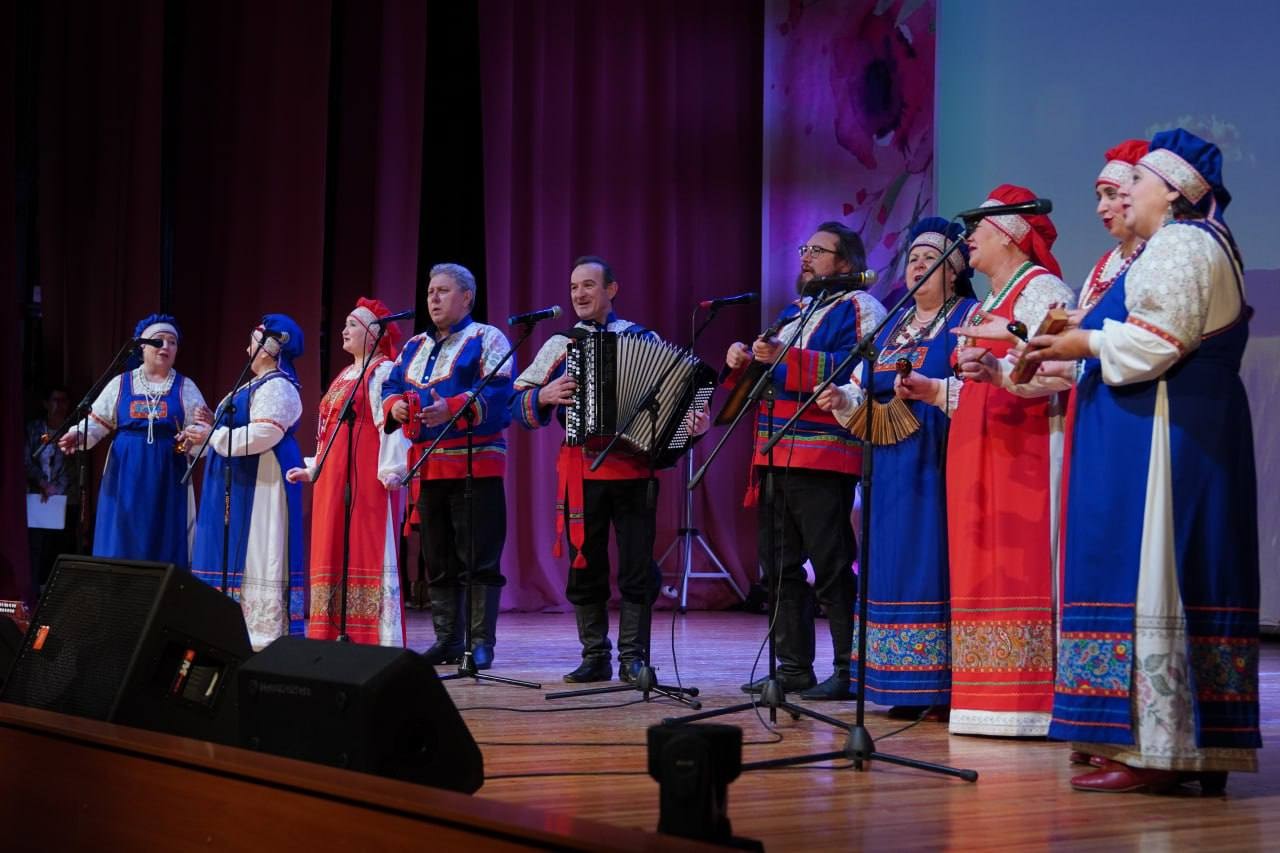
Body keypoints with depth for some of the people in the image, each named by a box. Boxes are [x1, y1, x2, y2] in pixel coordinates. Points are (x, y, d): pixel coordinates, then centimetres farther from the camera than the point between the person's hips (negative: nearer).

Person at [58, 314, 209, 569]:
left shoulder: (185, 388, 7)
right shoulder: (121, 384, 9)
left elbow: (201, 433, 3)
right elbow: (96, 421, 4)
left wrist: (196, 432, -19)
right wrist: (78, 435, -15)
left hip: (168, 480, -1)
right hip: (126, 478, 1)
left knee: (165, 546, -3)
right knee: (121, 546, -1)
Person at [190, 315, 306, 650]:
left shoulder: (276, 387, -13)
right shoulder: (257, 385, 21)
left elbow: (263, 434, -24)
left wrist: (213, 434, -16)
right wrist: (216, 426, 9)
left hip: (261, 481, -11)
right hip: (242, 482, 11)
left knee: (258, 553, -10)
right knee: (241, 553, 9)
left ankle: (265, 632, -9)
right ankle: (245, 628, 12)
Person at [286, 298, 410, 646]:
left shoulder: (383, 371, -8)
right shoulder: (345, 376, 21)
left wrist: (391, 471, -25)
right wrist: (313, 468, 22)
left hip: (366, 479, -10)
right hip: (333, 480, 10)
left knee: (366, 552, -9)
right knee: (333, 552, 9)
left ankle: (378, 639, -7)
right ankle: (336, 636, 15)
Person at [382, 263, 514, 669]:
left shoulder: (486, 339, 0)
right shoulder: (415, 346, 21)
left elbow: (497, 391, -13)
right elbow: (391, 386, 18)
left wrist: (451, 409, -25)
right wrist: (394, 406, -5)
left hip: (476, 465, -6)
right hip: (428, 467, 7)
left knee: (478, 559, -6)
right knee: (438, 560, 9)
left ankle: (481, 642, -2)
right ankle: (447, 640, 15)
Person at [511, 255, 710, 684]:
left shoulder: (643, 338, 8)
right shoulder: (559, 345, 12)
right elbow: (518, 402, 10)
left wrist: (695, 420, -12)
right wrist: (543, 397, -9)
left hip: (633, 468, -2)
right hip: (580, 470, 2)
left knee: (637, 567, -1)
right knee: (585, 568, 5)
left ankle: (633, 657, 7)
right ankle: (595, 656, 14)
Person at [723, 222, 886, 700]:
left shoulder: (859, 309, -3)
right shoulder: (794, 310, 23)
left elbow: (855, 372, -20)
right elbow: (770, 374, 27)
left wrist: (785, 357, -24)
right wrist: (743, 361, 5)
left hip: (823, 459, -8)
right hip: (776, 458, 8)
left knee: (832, 568, -7)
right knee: (779, 564, 9)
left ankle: (850, 670, -2)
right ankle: (793, 668, 16)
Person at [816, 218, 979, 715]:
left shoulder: (970, 318, -1)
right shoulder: (893, 325, 21)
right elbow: (865, 391, 20)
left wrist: (933, 390, -28)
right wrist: (843, 398, -1)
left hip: (940, 467, -7)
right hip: (893, 469, 7)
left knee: (935, 561, -10)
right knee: (895, 564, 5)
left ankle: (946, 684, -7)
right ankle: (908, 686, 9)